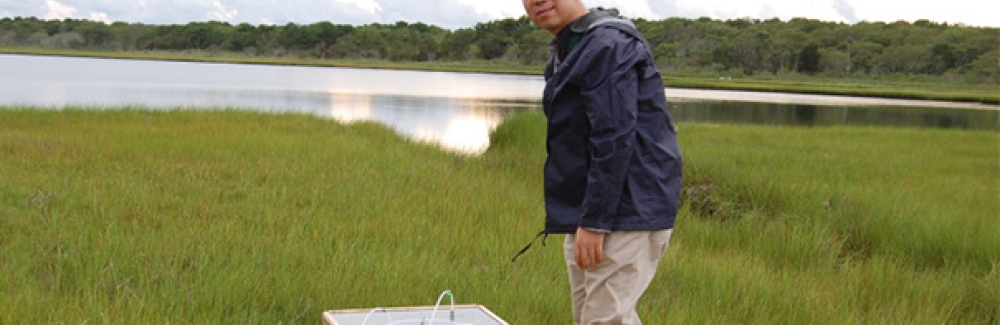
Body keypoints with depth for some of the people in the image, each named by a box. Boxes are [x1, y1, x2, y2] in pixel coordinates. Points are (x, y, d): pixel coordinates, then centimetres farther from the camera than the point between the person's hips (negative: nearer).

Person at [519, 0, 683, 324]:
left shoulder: (609, 45, -17)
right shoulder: (565, 51, 15)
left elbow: (615, 140, -23)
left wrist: (594, 223, -22)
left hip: (627, 214, -10)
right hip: (584, 215, 11)